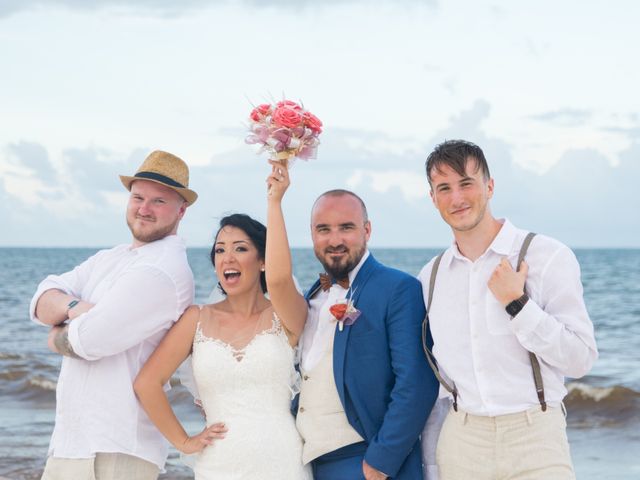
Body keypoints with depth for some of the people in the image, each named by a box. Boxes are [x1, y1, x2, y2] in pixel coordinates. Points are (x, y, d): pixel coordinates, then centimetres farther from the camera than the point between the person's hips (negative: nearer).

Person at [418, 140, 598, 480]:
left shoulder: (548, 257, -6)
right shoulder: (430, 276, 9)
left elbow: (580, 360, -9)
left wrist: (516, 304, -16)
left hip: (535, 439, -4)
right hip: (461, 440, 4)